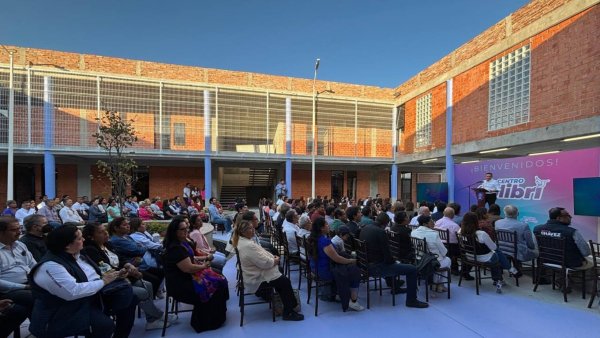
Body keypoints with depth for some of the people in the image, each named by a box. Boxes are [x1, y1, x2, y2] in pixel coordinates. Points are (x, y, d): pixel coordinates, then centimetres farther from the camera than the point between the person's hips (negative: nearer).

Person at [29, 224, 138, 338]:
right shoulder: (50, 266, -23)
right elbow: (73, 292, -32)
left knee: (128, 297, 0)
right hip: (66, 312, -9)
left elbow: (90, 275, 16)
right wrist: (103, 281, -21)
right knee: (105, 325, -30)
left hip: (92, 296, 9)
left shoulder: (76, 255, 4)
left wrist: (115, 275, 1)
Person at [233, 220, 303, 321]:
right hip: (256, 279, -10)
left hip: (254, 274, 10)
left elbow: (260, 255, 14)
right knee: (285, 282, -4)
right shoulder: (248, 246, -31)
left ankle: (289, 307, 24)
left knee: (281, 278, 14)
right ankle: (288, 312, 9)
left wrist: (272, 257, 2)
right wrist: (275, 260, -10)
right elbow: (264, 263, -29)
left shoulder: (242, 241, 3)